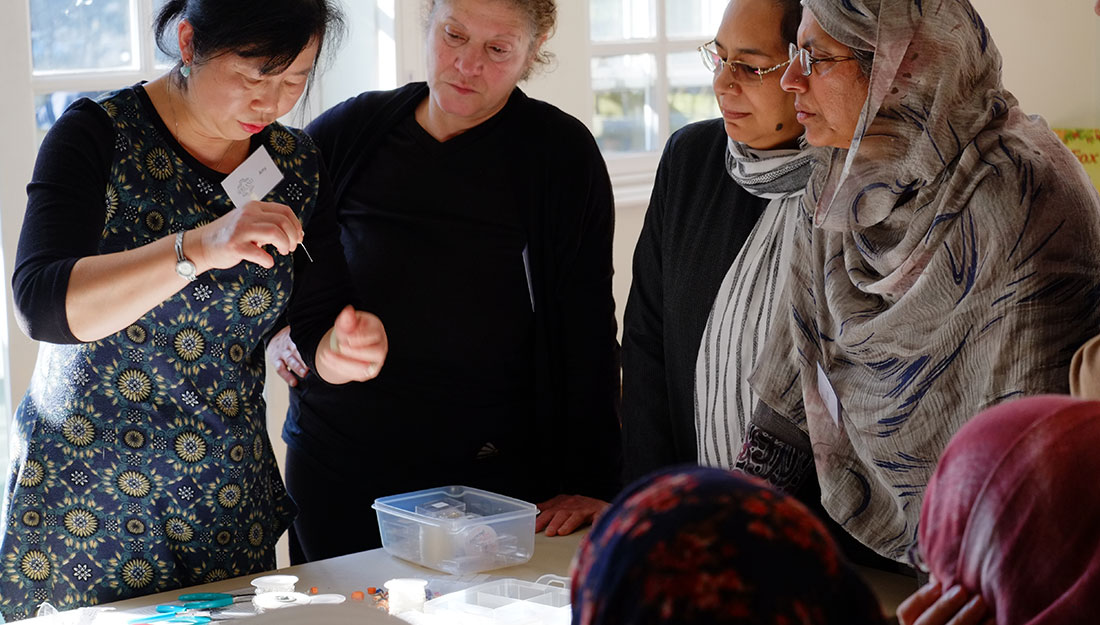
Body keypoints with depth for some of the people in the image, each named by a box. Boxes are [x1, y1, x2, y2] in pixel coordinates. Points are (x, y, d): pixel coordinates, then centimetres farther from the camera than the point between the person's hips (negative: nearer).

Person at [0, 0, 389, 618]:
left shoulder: (295, 163, 3)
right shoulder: (99, 134, -11)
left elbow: (318, 329, 4)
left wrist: (344, 348, -21)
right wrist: (200, 247, -37)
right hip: (78, 496, -4)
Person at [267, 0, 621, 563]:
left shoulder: (561, 154, -3)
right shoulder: (346, 132, 5)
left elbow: (588, 328, -5)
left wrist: (592, 486, -10)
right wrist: (281, 329, 0)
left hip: (492, 473, -2)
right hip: (336, 463, 3)